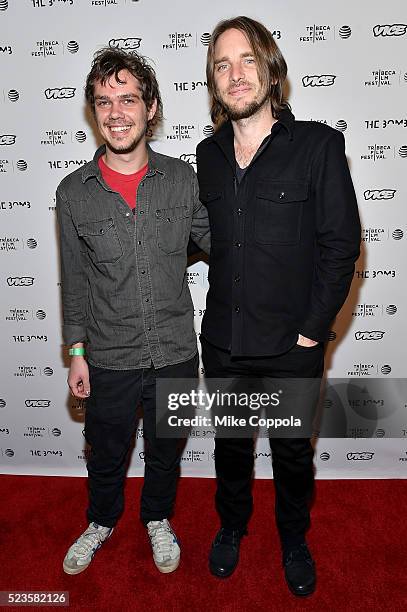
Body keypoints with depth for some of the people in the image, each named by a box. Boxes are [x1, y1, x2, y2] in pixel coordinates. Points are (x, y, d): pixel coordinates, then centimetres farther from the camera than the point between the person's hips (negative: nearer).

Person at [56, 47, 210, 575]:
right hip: (109, 360, 0)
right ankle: (102, 522, 53)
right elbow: (75, 280, 0)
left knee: (165, 452, 22)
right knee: (106, 455, 22)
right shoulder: (74, 192, -7)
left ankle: (158, 519, 52)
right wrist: (77, 353, 2)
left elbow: (217, 242, 6)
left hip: (175, 355, 1)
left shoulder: (182, 179, -7)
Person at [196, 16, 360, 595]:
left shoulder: (318, 144, -8)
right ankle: (232, 525, 48)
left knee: (293, 451, 17)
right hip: (224, 340, 3)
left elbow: (341, 243, -9)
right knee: (230, 444, 21)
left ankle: (294, 538, 45)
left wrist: (312, 329, -12)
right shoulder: (208, 154, 4)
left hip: (293, 345, -3)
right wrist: (224, 314, 6)